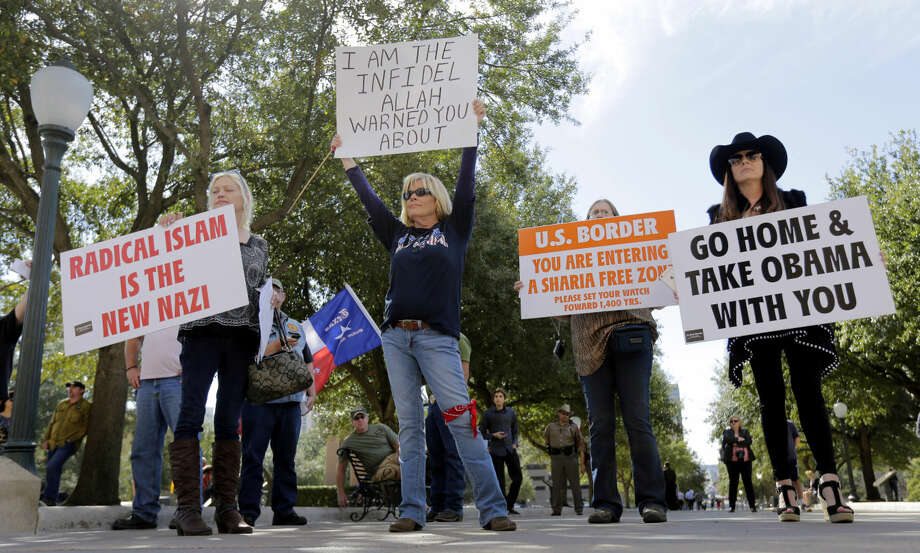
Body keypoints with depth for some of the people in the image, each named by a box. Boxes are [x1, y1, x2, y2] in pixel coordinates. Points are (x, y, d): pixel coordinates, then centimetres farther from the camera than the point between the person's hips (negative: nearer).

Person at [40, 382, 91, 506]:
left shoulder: (86, 406, -2)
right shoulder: (61, 404, 15)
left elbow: (85, 427, -6)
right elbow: (52, 423, 16)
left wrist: (70, 440, -14)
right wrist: (46, 440, 5)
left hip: (68, 445, -6)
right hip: (54, 444, 6)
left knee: (51, 468, -20)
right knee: (54, 472, 8)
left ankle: (49, 498, -12)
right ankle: (51, 499, 19)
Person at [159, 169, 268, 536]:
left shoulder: (259, 245, 20)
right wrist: (165, 235, -3)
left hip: (243, 338, 3)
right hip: (203, 332, -2)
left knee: (229, 422, 3)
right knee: (191, 416, -9)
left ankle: (227, 507, 6)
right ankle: (188, 507, -7)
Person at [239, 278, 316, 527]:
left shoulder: (296, 327, 23)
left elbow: (308, 363, 24)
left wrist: (312, 392, 13)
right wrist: (275, 347, -15)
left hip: (290, 401, 5)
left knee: (286, 458, 8)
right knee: (253, 457, -4)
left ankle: (284, 510, 13)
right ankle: (248, 511, 1)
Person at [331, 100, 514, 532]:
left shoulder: (454, 230, 11)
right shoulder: (398, 235, 18)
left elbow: (465, 184, 4)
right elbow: (368, 198, 22)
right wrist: (347, 157, 27)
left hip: (437, 337, -4)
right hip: (396, 337, 4)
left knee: (462, 422, -10)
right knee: (408, 425, 3)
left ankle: (492, 509, -6)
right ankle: (411, 511, 6)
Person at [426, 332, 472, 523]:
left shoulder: (458, 338, 1)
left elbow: (464, 373, -9)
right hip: (433, 403, 9)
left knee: (452, 454, -10)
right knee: (435, 457, 6)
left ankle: (454, 507, -10)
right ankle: (437, 506, 8)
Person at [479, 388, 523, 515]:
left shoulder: (511, 412, 8)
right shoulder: (487, 413, -1)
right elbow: (481, 433, 3)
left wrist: (515, 444, 2)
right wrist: (494, 435, -14)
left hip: (510, 449, 3)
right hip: (496, 451, -3)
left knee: (518, 477, -1)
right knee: (500, 481, -3)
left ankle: (510, 505, 15)